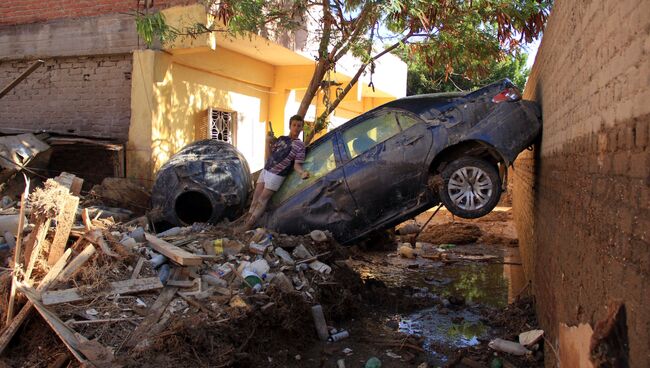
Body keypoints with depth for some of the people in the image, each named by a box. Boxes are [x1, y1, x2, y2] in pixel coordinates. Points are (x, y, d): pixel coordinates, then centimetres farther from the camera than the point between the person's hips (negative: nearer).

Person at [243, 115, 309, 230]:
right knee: (255, 198, 6)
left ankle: (246, 228, -3)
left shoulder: (300, 145, -5)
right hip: (265, 170, 6)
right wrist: (268, 142, -1)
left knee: (262, 200, -5)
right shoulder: (281, 139, 12)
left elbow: (297, 164, -10)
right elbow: (269, 156, 13)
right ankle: (246, 222, 11)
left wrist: (302, 172, -30)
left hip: (276, 175, -6)